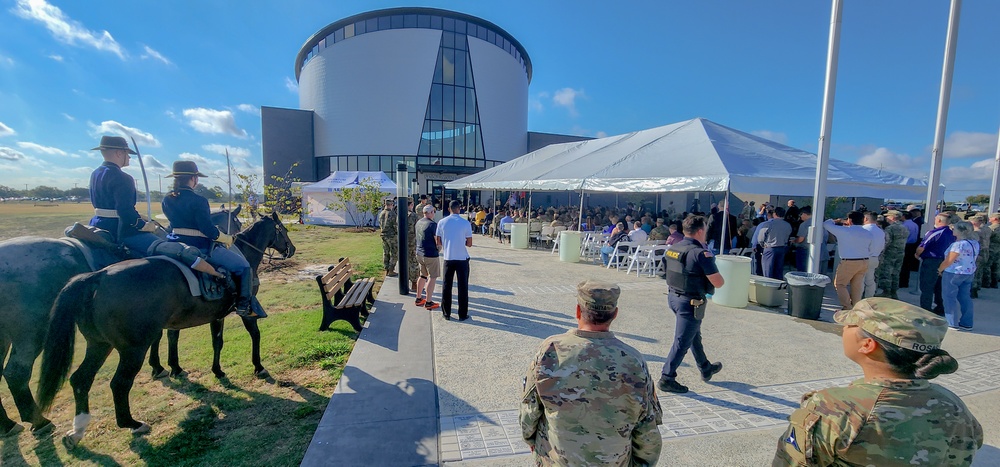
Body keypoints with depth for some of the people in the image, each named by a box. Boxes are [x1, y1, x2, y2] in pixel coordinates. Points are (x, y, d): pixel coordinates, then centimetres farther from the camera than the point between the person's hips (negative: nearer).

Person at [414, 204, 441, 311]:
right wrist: (438, 248, 3)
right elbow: (438, 241, -17)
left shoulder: (418, 223, 8)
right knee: (432, 278, 1)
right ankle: (428, 302, 3)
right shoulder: (433, 224, -17)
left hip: (419, 253, 8)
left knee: (423, 276, 21)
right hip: (431, 255, -8)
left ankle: (418, 299, 28)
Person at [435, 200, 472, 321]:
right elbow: (469, 244, -5)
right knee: (463, 287, 7)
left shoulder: (442, 222, -2)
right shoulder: (466, 223, -8)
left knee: (447, 286, 12)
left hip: (448, 258, 2)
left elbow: (438, 241, 3)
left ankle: (446, 313, 18)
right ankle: (462, 314, 12)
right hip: (462, 258, -2)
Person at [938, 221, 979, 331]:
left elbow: (948, 261, -20)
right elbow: (972, 259, 14)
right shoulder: (975, 243, 7)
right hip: (970, 273, 8)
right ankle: (967, 323, 19)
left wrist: (940, 269, -4)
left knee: (949, 297, 1)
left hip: (954, 273, -8)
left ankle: (952, 323, 5)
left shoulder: (958, 244, -21)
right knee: (965, 297, 13)